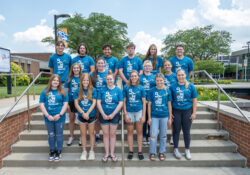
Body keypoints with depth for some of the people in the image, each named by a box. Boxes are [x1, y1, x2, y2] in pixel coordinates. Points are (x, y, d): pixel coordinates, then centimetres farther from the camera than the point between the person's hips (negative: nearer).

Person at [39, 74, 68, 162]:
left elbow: (65, 104, -3)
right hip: (48, 118, 2)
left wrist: (60, 114, -13)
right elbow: (42, 104, 0)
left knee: (59, 135, 6)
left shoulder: (62, 92, 0)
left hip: (59, 117, -2)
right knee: (51, 135, 13)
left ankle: (59, 152, 22)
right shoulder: (45, 92, 4)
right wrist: (48, 115, -10)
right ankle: (52, 152, 29)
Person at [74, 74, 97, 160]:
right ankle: (84, 151, 27)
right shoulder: (78, 90, -2)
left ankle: (92, 151, 25)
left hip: (91, 115, -1)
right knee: (83, 133, 12)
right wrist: (83, 113, -14)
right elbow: (76, 104, -4)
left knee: (91, 133, 11)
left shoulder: (93, 90, -7)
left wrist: (87, 113, -16)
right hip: (81, 115, 2)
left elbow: (94, 103, -10)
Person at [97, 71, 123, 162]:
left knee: (112, 134, 8)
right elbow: (98, 102, -1)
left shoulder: (118, 90, -1)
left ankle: (112, 153, 22)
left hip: (114, 115, -1)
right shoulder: (102, 90, 2)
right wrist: (103, 114, -8)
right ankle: (106, 153, 23)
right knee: (105, 134, 9)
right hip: (104, 115, 1)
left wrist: (113, 114, -11)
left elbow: (120, 103, -5)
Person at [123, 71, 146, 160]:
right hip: (129, 112, 0)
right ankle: (130, 151, 21)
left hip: (139, 111, 0)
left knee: (139, 132, 7)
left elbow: (144, 102, 1)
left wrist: (143, 115, -4)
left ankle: (140, 151, 19)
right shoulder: (126, 88, 0)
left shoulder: (141, 88, 0)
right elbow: (124, 101, 1)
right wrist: (125, 114, -4)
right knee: (130, 132, 9)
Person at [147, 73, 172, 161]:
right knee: (153, 135, 1)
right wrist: (149, 117, -1)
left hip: (164, 116, 1)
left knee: (163, 135, 11)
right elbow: (149, 105, 1)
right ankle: (152, 152, 19)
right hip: (154, 116, -1)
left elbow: (169, 105, 5)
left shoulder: (167, 91, 0)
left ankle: (161, 152, 28)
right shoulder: (152, 91, -2)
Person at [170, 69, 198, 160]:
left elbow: (194, 100, 2)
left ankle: (187, 150, 25)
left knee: (186, 131, 9)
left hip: (187, 111, 0)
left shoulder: (191, 86, -1)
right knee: (176, 131, 9)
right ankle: (175, 150, 24)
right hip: (176, 111, 0)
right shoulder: (173, 86, -1)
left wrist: (194, 113, -1)